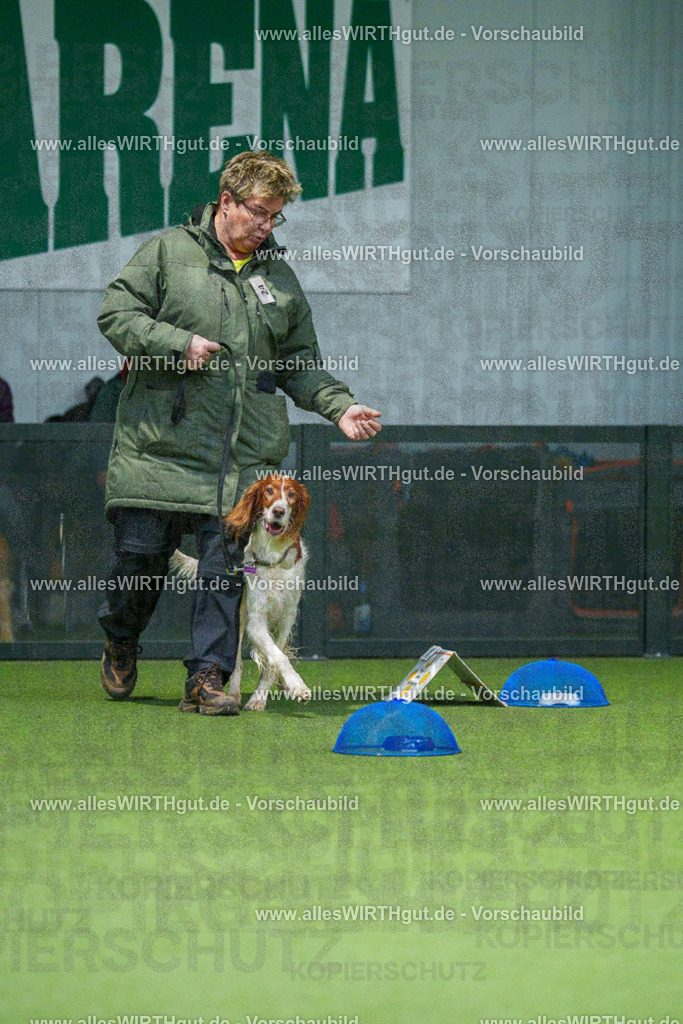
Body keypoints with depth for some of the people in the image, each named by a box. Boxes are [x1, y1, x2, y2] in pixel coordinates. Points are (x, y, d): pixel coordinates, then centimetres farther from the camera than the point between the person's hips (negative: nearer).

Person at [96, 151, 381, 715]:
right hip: (162, 437, -3)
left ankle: (208, 676, -1)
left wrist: (340, 406, 4)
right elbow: (116, 313, -1)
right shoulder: (168, 252, 4)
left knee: (226, 562, -5)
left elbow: (301, 363, 20)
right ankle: (120, 642, 27)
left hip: (246, 451, 3)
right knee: (140, 552, 0)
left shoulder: (280, 277, 16)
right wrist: (177, 344, -13)